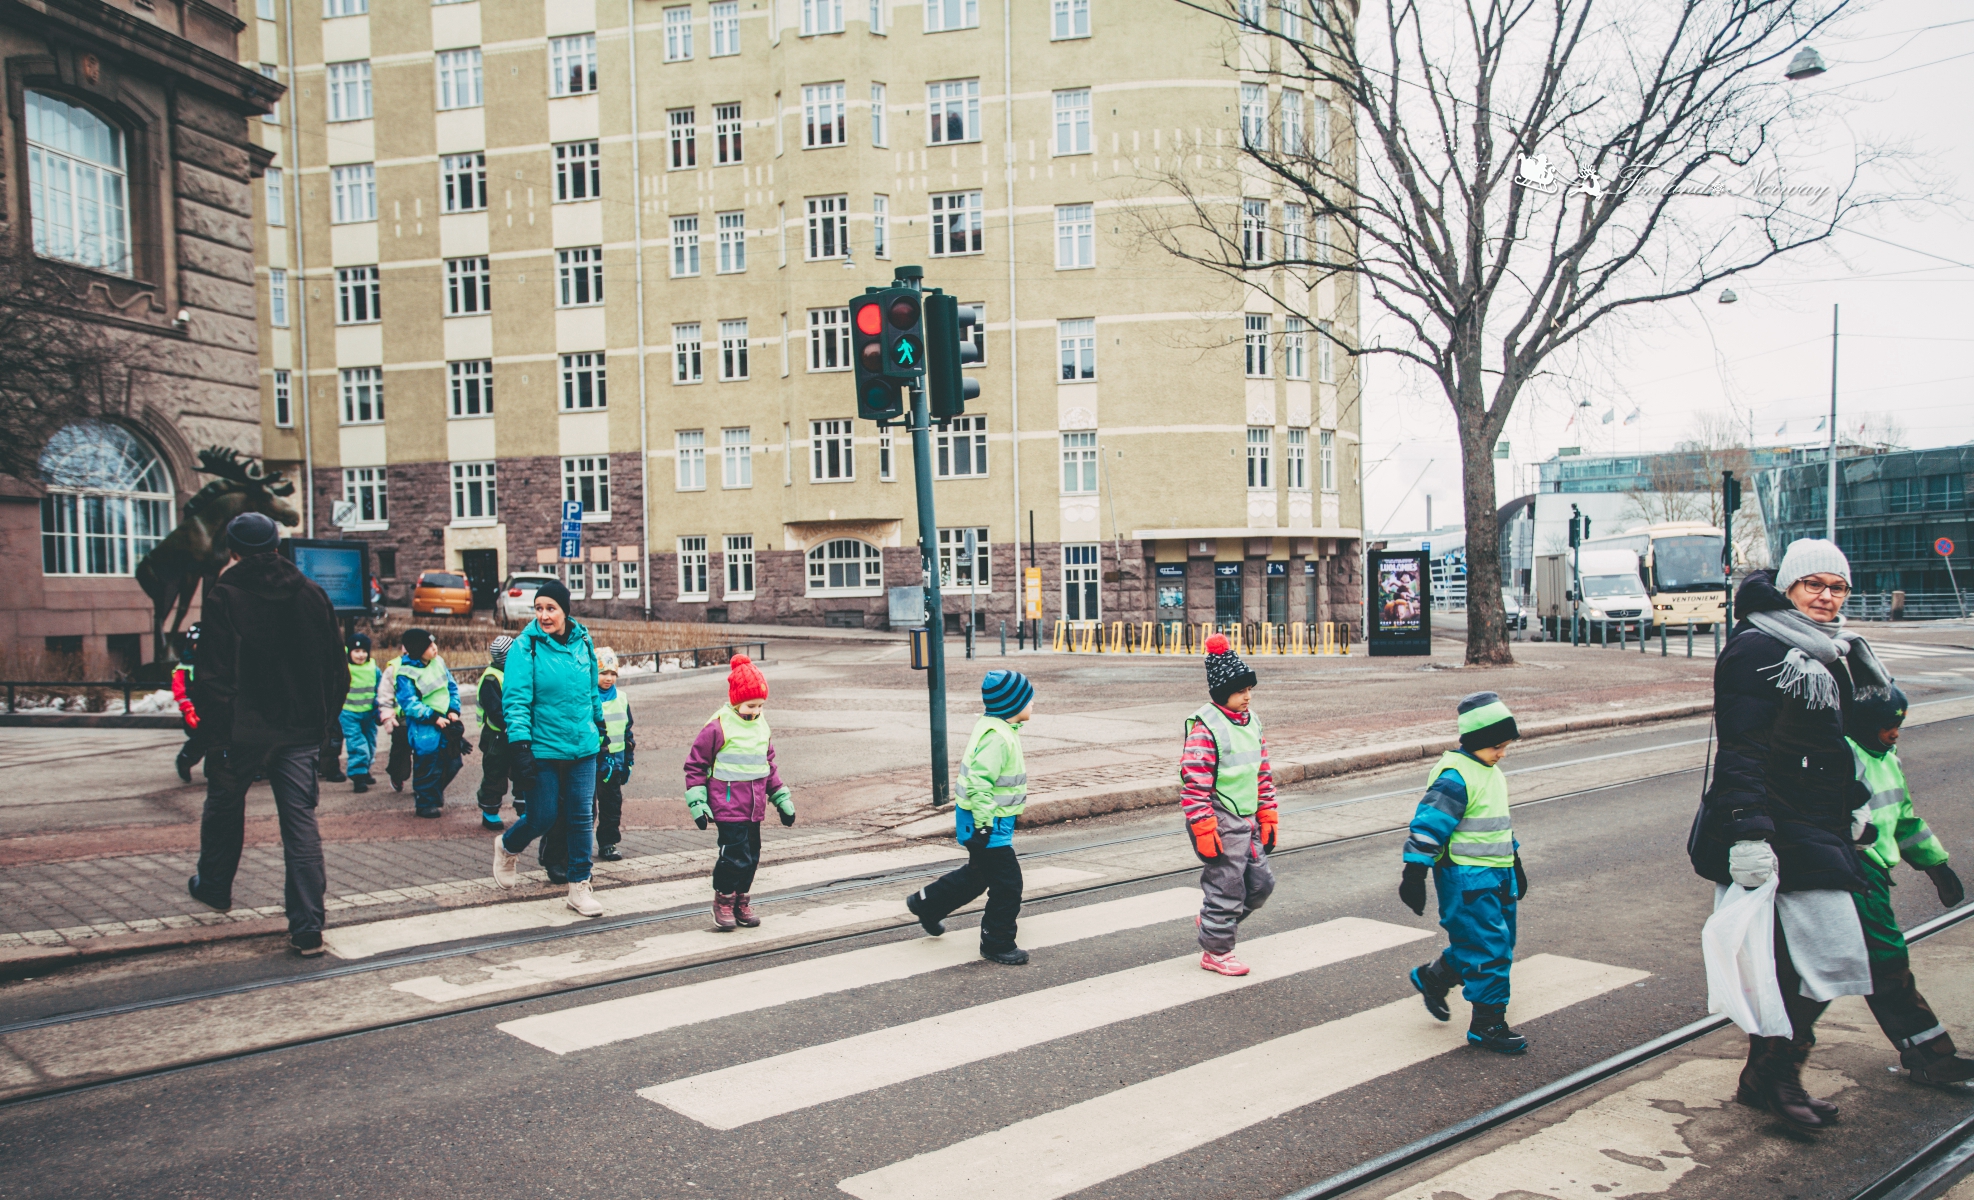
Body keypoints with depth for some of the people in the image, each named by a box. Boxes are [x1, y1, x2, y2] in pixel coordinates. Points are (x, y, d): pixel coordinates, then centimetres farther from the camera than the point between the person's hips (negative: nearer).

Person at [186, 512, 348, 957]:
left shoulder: (224, 598, -9)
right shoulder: (311, 595, 3)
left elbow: (212, 675, -13)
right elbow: (337, 670, 5)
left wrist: (218, 729, -6)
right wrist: (321, 719, 13)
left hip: (242, 731, -2)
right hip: (301, 732, 2)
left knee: (224, 807, 23)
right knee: (301, 821, 1)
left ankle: (214, 887, 45)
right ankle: (308, 928, -4)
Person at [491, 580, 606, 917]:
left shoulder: (583, 642, 4)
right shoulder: (525, 647, -10)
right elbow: (516, 700, -14)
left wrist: (599, 724, 22)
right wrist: (520, 747, -20)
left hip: (583, 747, 4)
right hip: (542, 748, -4)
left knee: (583, 817, 3)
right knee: (542, 817, 3)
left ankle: (579, 886, 15)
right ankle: (506, 847, 36)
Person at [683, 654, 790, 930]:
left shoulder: (762, 726, 9)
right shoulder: (718, 726, -11)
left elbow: (769, 767, 20)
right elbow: (695, 764, -6)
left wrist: (781, 799, 19)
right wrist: (697, 803, -9)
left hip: (755, 807, 7)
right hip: (728, 806, -7)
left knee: (752, 856, 11)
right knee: (735, 854, -9)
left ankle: (741, 901, 25)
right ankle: (723, 900, 11)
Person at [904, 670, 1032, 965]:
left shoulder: (999, 729, 9)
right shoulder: (997, 737, -25)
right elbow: (979, 782, -29)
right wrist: (983, 826, -26)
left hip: (991, 821, 11)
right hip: (988, 824, -11)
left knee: (978, 873, 25)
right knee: (1006, 883, -1)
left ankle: (926, 902, 40)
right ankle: (997, 944, 12)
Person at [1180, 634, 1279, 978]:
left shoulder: (1252, 721, 9)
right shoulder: (1205, 727, -17)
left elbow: (1263, 773, 18)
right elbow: (1194, 783, -18)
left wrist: (1267, 816, 15)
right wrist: (1204, 832, -20)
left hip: (1247, 821, 8)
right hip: (1221, 824, -8)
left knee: (1261, 882, 13)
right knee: (1227, 887, 0)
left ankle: (1213, 919, 32)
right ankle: (1215, 951, 17)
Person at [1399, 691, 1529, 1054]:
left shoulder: (1492, 773, 12)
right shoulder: (1455, 777, -18)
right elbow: (1429, 824, -20)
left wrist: (1516, 866, 31)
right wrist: (1414, 875, -22)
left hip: (1498, 875, 9)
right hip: (1466, 878, -9)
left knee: (1493, 944, 14)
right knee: (1489, 949, -6)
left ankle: (1432, 978, 32)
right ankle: (1487, 1026, 5)